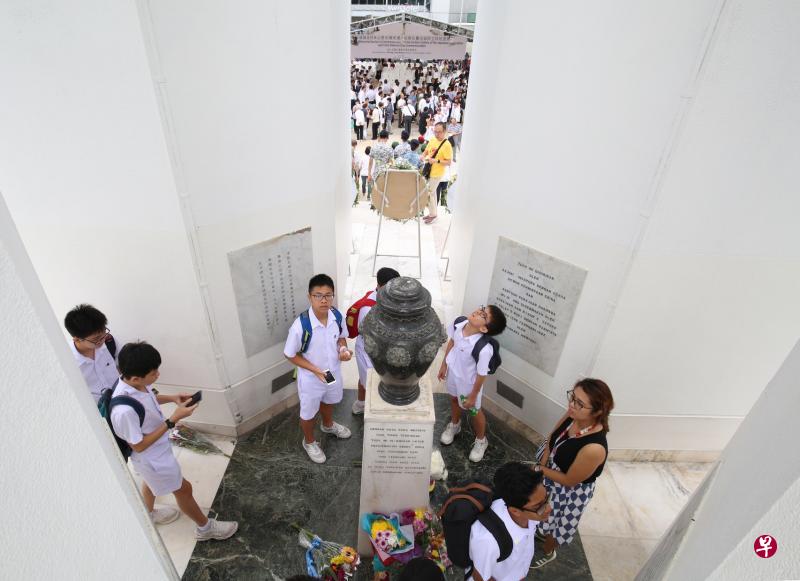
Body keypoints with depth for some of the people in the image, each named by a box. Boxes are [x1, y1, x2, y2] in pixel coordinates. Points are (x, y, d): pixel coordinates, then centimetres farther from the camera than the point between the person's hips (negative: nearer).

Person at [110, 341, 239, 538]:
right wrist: (173, 419, -30)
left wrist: (172, 398, -11)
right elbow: (139, 445, -28)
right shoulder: (124, 411, -43)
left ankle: (149, 514, 64)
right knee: (183, 489, 13)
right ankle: (205, 527, 37)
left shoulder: (132, 382, -20)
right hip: (152, 457, -8)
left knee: (150, 481, 34)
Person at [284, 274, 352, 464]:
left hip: (333, 372, 5)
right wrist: (314, 369, -26)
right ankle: (309, 442, 51)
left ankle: (328, 425, 65)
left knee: (329, 401, 33)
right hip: (310, 378, -5)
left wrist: (343, 349, -19)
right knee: (308, 413, 21)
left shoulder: (337, 316, -18)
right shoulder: (300, 325, -32)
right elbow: (290, 354, -18)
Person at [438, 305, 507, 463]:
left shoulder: (484, 349, -41)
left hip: (468, 382, -5)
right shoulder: (459, 324, -25)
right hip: (453, 372, 6)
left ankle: (481, 440, 53)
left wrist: (473, 396, -9)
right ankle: (454, 425, 64)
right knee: (454, 399, 32)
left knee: (474, 410, 22)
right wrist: (444, 365, 9)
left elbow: (481, 375, -24)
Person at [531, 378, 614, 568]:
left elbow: (569, 480, -25)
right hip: (550, 471, 5)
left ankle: (548, 552, 57)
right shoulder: (573, 414, -24)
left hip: (569, 492, -5)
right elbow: (552, 438, -5)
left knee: (553, 523, 25)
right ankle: (537, 528, 65)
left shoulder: (594, 448, -42)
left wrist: (539, 469, -15)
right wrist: (542, 466, -15)